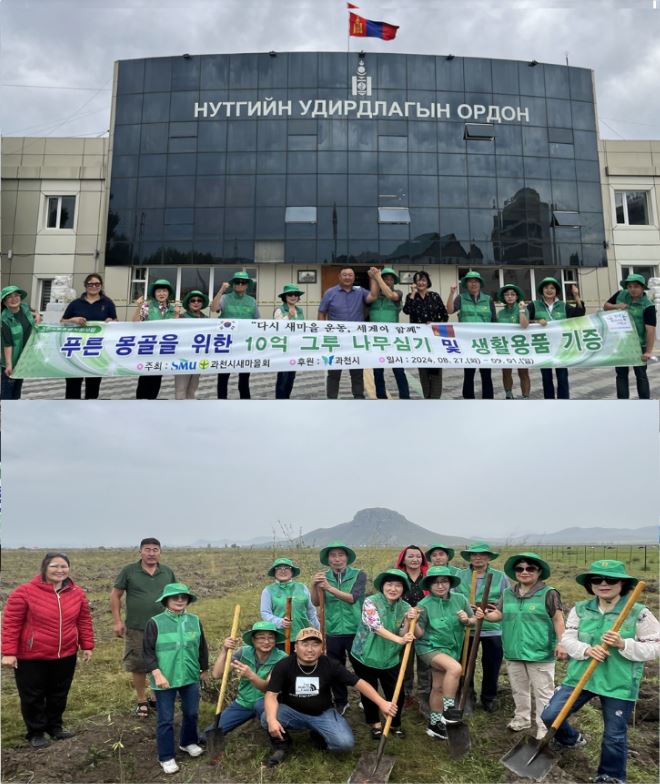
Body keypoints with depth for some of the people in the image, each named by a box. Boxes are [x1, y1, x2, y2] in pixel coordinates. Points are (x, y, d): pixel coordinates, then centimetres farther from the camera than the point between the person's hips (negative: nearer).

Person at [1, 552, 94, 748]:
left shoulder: (77, 593, -2)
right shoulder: (25, 592, -16)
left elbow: (84, 621, 6)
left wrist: (87, 646, 6)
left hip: (65, 656, 4)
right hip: (31, 657, -4)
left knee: (59, 694, 16)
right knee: (33, 697, 9)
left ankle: (55, 726, 37)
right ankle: (36, 733, 28)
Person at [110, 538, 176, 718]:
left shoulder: (167, 572, 3)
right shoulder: (129, 571, -5)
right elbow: (115, 595, -1)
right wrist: (117, 620, -6)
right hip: (136, 629, -2)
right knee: (138, 666, 9)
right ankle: (142, 701, 26)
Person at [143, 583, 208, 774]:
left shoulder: (195, 621, -1)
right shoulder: (155, 622, -11)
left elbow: (202, 647, 9)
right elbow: (148, 652, -9)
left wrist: (204, 669, 15)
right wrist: (157, 674, -17)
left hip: (190, 677, 4)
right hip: (165, 679, -3)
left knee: (191, 713, 17)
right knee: (165, 719, 7)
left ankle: (188, 742, 42)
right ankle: (166, 757, 23)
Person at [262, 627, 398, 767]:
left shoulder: (330, 665, -14)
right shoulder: (283, 666, -17)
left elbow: (358, 682, -13)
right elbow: (271, 695, -23)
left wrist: (381, 702, -24)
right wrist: (272, 719, -44)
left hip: (322, 714, 2)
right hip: (292, 712, -1)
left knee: (345, 743, -21)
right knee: (266, 719, -31)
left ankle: (318, 736, 12)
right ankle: (282, 745, 1)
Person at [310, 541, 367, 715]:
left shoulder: (359, 575, -7)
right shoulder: (324, 577, 2)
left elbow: (353, 598, -20)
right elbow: (316, 602, -7)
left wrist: (330, 588, -31)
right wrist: (314, 586, -26)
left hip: (356, 631, -2)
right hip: (333, 632, 3)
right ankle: (340, 703, 33)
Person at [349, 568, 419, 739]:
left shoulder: (405, 608, -4)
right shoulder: (371, 602, -17)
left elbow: (402, 636, -7)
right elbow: (376, 627, -29)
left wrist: (408, 621, -25)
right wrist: (399, 639, -39)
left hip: (390, 659, 3)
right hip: (364, 656, -3)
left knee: (397, 693, 5)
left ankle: (395, 724, 31)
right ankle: (375, 724, 35)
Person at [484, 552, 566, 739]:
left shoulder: (548, 593, -10)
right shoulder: (508, 594, 6)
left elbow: (558, 619, -9)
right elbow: (499, 614, 5)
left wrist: (561, 643, -15)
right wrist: (484, 615, -15)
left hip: (540, 653, -5)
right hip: (514, 653, 5)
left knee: (543, 693, 5)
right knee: (518, 689, 21)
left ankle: (544, 727, 18)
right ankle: (522, 718, 40)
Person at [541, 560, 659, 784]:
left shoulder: (639, 613, -9)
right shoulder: (580, 609, 0)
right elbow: (567, 639, -1)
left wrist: (623, 644, -24)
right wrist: (586, 650, -21)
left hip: (619, 684, -3)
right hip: (580, 677, 3)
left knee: (614, 736, 9)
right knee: (549, 717, 1)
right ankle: (572, 739, 34)